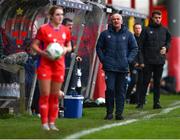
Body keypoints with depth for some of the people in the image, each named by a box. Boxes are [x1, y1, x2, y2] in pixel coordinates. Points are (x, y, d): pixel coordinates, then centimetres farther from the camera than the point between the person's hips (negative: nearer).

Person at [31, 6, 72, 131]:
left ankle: (52, 123, 16)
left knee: (55, 95, 8)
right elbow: (34, 45, -5)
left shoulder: (66, 31, 7)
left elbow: (69, 46, 17)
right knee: (45, 94, -4)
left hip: (59, 65, 4)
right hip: (45, 64, -4)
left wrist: (66, 49, -6)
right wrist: (43, 53, -21)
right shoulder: (43, 29, -7)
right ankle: (44, 123, 3)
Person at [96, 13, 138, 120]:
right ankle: (109, 112, 4)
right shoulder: (105, 34, 6)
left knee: (121, 91, 2)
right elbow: (99, 47, 12)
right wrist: (103, 59, 1)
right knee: (110, 89, -5)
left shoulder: (128, 34, 6)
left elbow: (134, 48, 11)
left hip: (123, 68, 1)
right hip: (109, 67, -1)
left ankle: (119, 113, 7)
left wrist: (129, 60, 0)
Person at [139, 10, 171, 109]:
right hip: (148, 61, -3)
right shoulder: (146, 30, 0)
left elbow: (168, 41, 19)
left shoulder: (164, 30, 9)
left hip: (160, 61, 3)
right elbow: (141, 45, -2)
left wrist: (166, 47, -4)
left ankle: (156, 102, 11)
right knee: (145, 81, -2)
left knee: (157, 82, 7)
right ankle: (141, 102, 1)